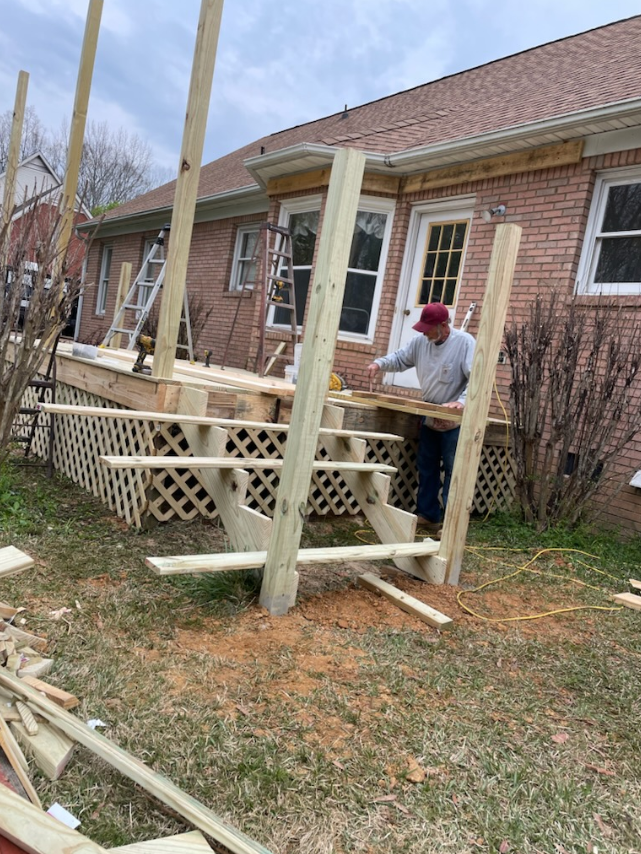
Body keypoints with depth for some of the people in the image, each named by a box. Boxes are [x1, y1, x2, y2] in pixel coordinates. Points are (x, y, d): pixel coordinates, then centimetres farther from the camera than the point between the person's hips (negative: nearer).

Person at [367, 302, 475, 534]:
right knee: (426, 468, 14)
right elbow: (400, 358, 12)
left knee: (453, 472, -2)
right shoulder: (420, 341, 0)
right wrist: (380, 363, -8)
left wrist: (462, 401, -37)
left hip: (455, 421, -7)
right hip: (429, 417, 7)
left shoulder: (465, 342, -18)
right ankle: (427, 515, 26)